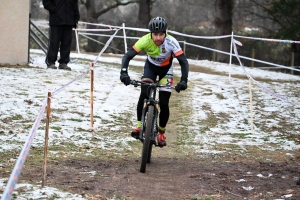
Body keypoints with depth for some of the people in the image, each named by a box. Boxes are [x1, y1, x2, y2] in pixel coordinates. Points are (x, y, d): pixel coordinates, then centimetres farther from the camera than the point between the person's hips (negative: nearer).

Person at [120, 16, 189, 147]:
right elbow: (128, 56, -33)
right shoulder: (145, 41, -33)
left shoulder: (171, 42, -35)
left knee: (164, 103, -7)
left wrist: (183, 81, -48)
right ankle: (139, 126, -7)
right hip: (151, 66, 1)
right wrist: (123, 72, -49)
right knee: (143, 95, -21)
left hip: (166, 69, -1)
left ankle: (161, 133, 13)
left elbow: (183, 62, -34)